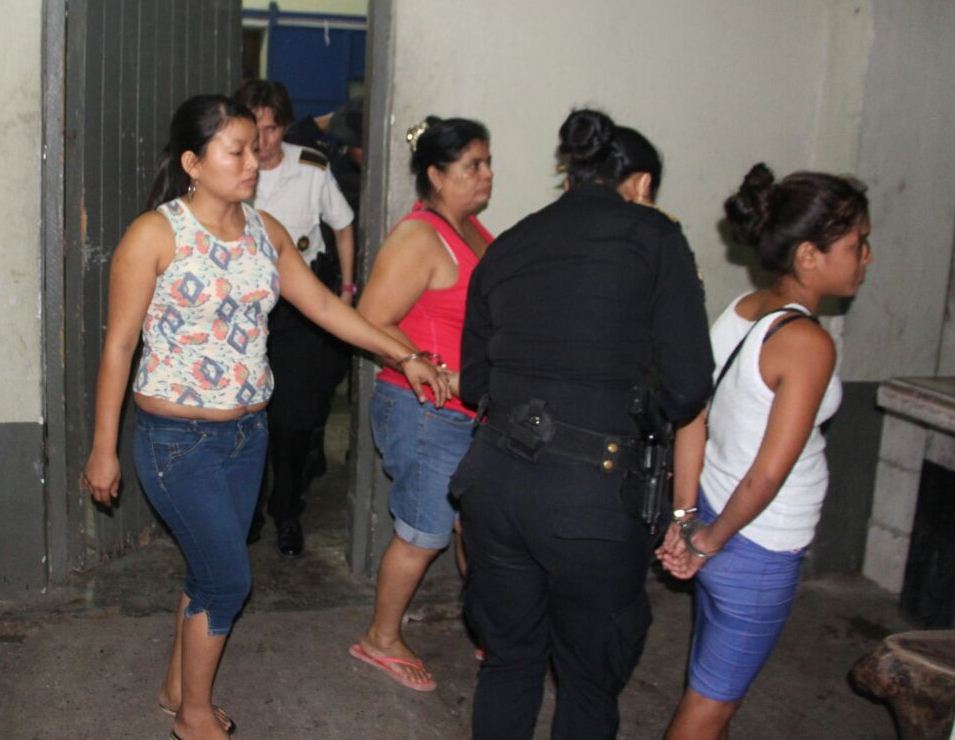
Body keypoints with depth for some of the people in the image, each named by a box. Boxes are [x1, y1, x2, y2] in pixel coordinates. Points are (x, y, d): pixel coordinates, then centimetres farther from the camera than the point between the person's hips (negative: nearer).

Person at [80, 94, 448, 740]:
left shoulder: (265, 230, 3)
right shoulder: (156, 234, -14)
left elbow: (323, 304, 9)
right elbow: (119, 343, -11)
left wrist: (404, 356, 7)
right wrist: (104, 448, -9)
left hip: (247, 432, 6)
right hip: (178, 438, -6)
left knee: (212, 570, 17)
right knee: (230, 578, -1)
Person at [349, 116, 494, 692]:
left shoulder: (471, 228, 9)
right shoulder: (420, 238, -18)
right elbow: (371, 323, -21)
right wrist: (438, 371, -23)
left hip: (474, 412, 8)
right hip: (426, 413, -8)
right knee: (425, 535, 5)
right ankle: (382, 639, 27)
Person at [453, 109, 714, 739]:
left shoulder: (507, 246, 11)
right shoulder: (653, 237, -2)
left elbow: (474, 383, 14)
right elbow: (688, 387, -6)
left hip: (494, 477, 5)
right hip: (591, 490, -4)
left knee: (508, 658, 24)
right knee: (590, 678, 18)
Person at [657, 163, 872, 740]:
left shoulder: (742, 312, 1)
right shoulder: (807, 341, -24)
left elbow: (692, 417, 3)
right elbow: (768, 474, -25)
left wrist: (686, 518, 5)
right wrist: (712, 540, -11)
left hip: (719, 524, 8)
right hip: (759, 551, -8)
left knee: (720, 692, 26)